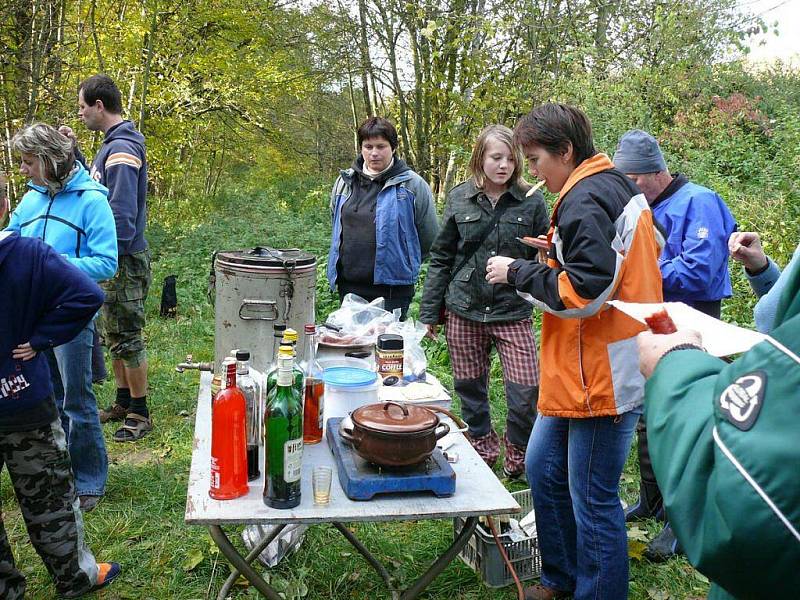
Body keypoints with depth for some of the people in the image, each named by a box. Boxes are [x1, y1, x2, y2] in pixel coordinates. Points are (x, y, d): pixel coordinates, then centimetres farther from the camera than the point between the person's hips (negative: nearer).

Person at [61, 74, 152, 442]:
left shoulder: (122, 150, -20)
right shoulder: (112, 145, 12)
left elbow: (122, 215, -25)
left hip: (124, 260, -10)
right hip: (113, 259, 10)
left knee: (127, 338, -1)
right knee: (113, 335, 17)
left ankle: (140, 414, 11)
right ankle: (123, 403, 30)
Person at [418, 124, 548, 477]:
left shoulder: (531, 202, 1)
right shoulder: (459, 198, 5)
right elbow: (441, 258, 8)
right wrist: (429, 312, 6)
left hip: (512, 313, -1)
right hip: (464, 312, 2)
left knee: (526, 391, -8)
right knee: (469, 388, 11)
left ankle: (517, 455, 18)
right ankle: (483, 450, 33)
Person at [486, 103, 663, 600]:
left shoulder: (584, 202, -18)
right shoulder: (620, 188, 14)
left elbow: (583, 294, -23)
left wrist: (519, 272, -12)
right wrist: (561, 256, 11)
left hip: (601, 377, -11)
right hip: (582, 373, 11)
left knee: (592, 499, 1)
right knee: (544, 469, 20)